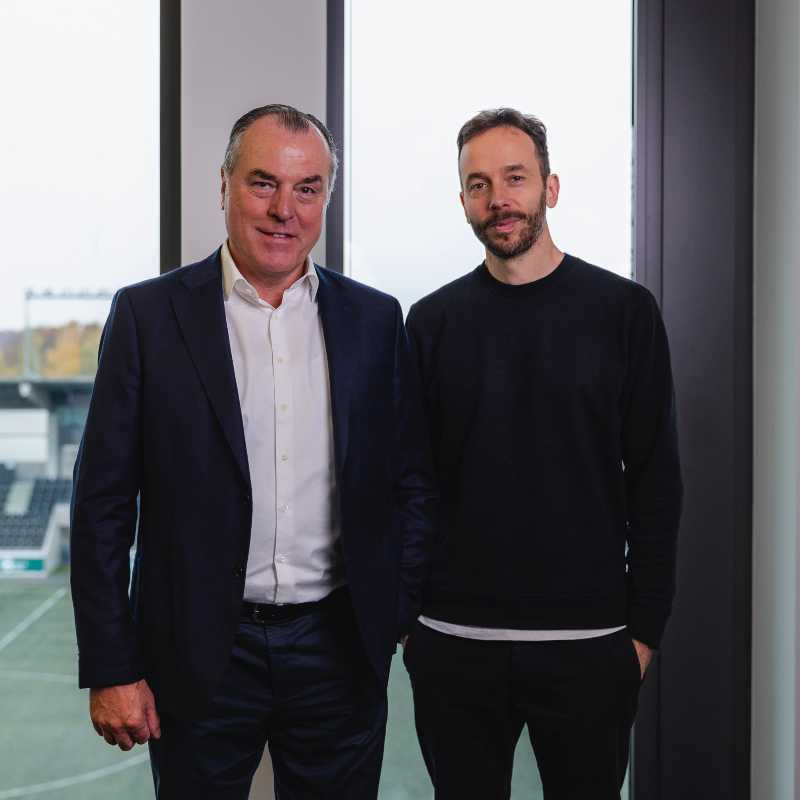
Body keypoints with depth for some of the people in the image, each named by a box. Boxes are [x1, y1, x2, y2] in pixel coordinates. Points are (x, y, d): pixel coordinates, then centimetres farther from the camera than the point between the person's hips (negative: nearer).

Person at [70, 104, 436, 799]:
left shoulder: (376, 320, 4)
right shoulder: (148, 315, -3)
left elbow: (413, 485, 9)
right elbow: (104, 502, -3)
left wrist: (408, 620, 2)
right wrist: (111, 668, -6)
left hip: (341, 652, 2)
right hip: (201, 656, -2)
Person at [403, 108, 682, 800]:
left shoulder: (623, 310, 0)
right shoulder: (433, 321, 4)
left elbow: (655, 480, 0)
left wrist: (645, 627, -4)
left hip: (588, 643, -1)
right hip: (453, 642, 2)